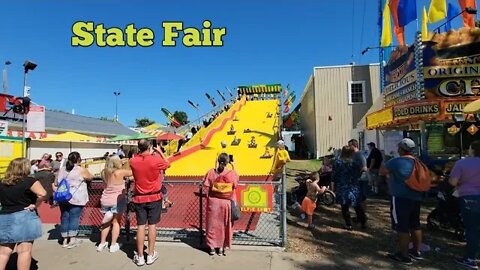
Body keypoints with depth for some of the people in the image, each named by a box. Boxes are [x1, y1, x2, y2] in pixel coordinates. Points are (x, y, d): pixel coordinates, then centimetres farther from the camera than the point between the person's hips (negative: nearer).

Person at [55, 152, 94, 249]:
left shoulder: (61, 170, 8)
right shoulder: (81, 170, -9)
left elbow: (56, 184, 15)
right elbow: (91, 177, 6)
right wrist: (84, 177, 23)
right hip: (76, 198, -5)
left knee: (64, 217, 11)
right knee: (74, 217, 1)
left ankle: (65, 240, 17)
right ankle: (72, 240, 3)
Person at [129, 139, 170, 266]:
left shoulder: (133, 161, -7)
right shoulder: (156, 160, -15)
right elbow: (167, 164, 5)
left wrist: (148, 154, 20)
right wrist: (160, 152, 15)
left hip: (139, 198, 2)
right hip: (154, 197, -2)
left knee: (140, 226, 7)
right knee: (152, 225, 7)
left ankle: (140, 257, 15)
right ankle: (151, 255, 16)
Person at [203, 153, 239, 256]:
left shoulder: (211, 172, -12)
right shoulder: (232, 173, -15)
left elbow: (206, 186, -10)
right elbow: (235, 185, 2)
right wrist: (233, 167, 3)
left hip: (214, 201, 1)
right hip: (227, 202, 0)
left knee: (213, 224, 14)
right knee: (225, 225, 14)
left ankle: (212, 247, 22)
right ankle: (222, 247, 23)